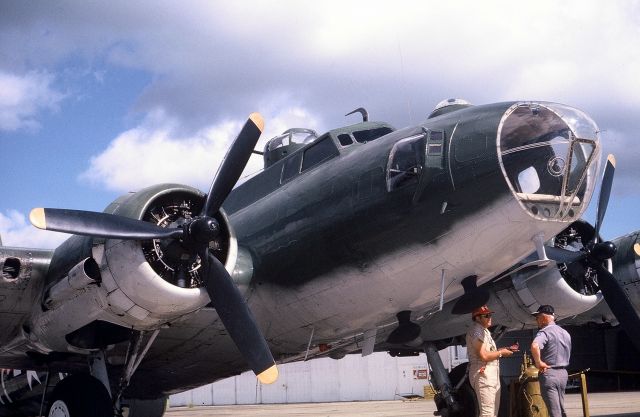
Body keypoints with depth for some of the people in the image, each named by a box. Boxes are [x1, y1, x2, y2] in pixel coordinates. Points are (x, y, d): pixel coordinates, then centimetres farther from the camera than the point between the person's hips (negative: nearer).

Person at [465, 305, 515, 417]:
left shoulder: (484, 331, 20)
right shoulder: (476, 331, -13)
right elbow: (484, 356, -21)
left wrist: (506, 349, 13)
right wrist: (501, 352, -9)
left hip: (492, 374, 11)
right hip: (483, 373, -11)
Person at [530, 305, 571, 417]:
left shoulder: (545, 332, -14)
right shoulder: (565, 333, 14)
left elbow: (534, 346, -34)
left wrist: (538, 363, -23)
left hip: (549, 373, -8)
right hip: (563, 373, 8)